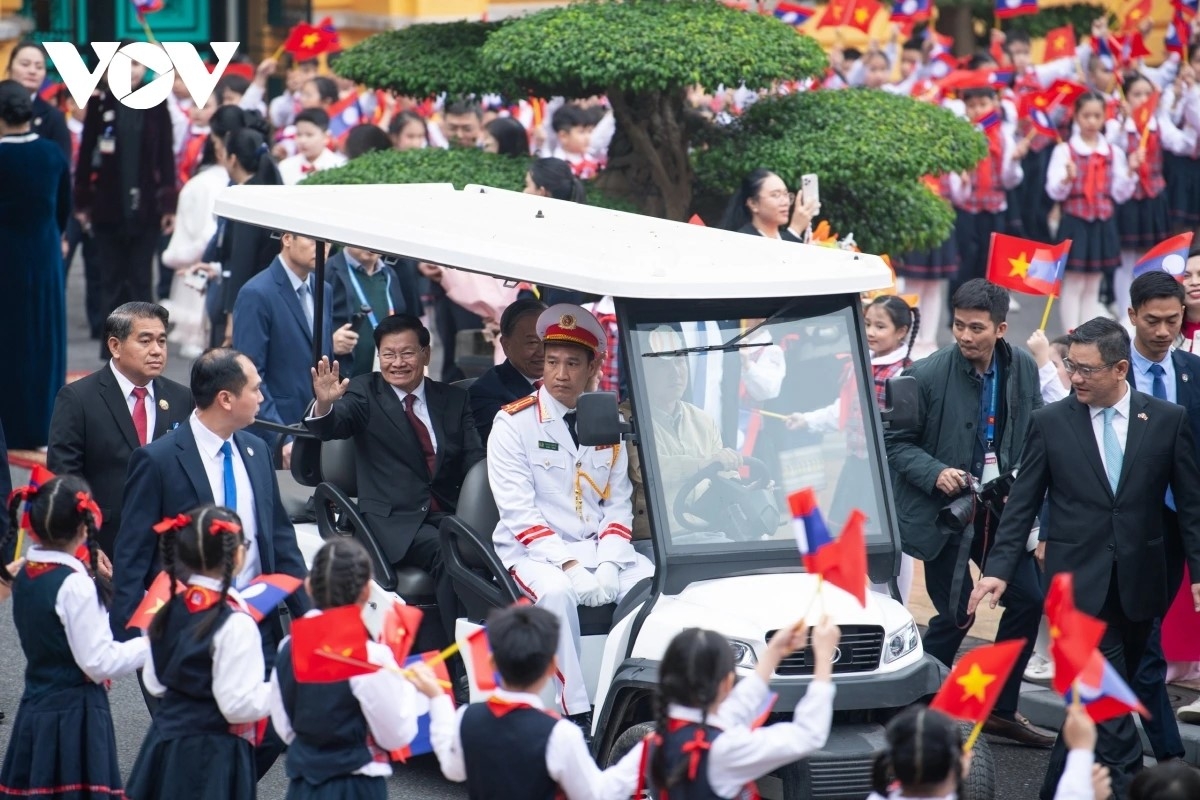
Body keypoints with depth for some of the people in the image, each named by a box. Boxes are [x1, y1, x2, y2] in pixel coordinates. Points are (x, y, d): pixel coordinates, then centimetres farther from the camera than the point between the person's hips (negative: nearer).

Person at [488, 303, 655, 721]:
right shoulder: (513, 423, -3)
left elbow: (618, 505, 9)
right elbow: (519, 513, -10)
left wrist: (608, 566, -10)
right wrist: (570, 566, -20)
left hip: (598, 549, 4)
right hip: (535, 551, -4)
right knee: (556, 592, -35)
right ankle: (577, 715, -32)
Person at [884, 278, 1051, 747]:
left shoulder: (1023, 369, -1)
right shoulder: (926, 375, -14)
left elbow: (1036, 433, 10)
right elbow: (896, 442, -8)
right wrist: (935, 474, -23)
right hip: (944, 511, -5)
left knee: (1029, 598, 6)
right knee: (956, 615, -5)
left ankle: (1001, 710, 21)